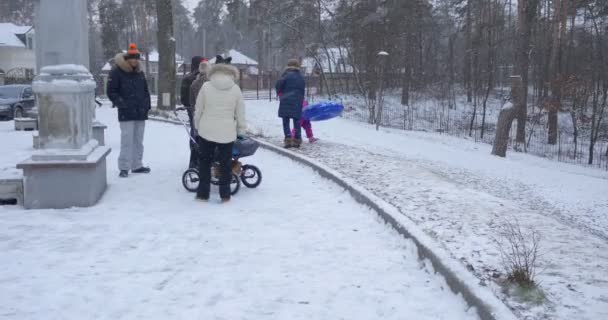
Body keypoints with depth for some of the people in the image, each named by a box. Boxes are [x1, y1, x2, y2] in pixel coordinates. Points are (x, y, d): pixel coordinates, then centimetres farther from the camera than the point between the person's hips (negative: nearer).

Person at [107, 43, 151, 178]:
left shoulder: (139, 72, 13)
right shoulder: (116, 72, -6)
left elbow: (146, 90, 23)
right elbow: (111, 91, -6)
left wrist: (147, 104, 11)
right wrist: (121, 103, -15)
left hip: (141, 112, 6)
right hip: (126, 113, -6)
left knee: (138, 140, 11)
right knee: (127, 140, -9)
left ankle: (137, 165, 20)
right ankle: (124, 167, -4)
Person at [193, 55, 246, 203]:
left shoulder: (206, 86, -7)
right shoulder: (235, 89, -4)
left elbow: (198, 110, 0)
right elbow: (240, 113, 2)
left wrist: (197, 127, 14)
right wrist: (241, 131, 13)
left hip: (206, 131, 0)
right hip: (227, 133, 0)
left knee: (205, 161, 13)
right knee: (225, 163, 11)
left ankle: (203, 193, 17)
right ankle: (225, 194, 13)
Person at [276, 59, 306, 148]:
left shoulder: (287, 75, -5)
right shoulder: (301, 78, 14)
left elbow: (278, 86, -5)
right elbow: (303, 91, 18)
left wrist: (280, 94, 14)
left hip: (286, 101, -5)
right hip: (297, 102, 5)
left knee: (286, 122, 0)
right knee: (296, 122, 8)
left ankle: (288, 140, -10)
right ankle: (297, 141, 7)